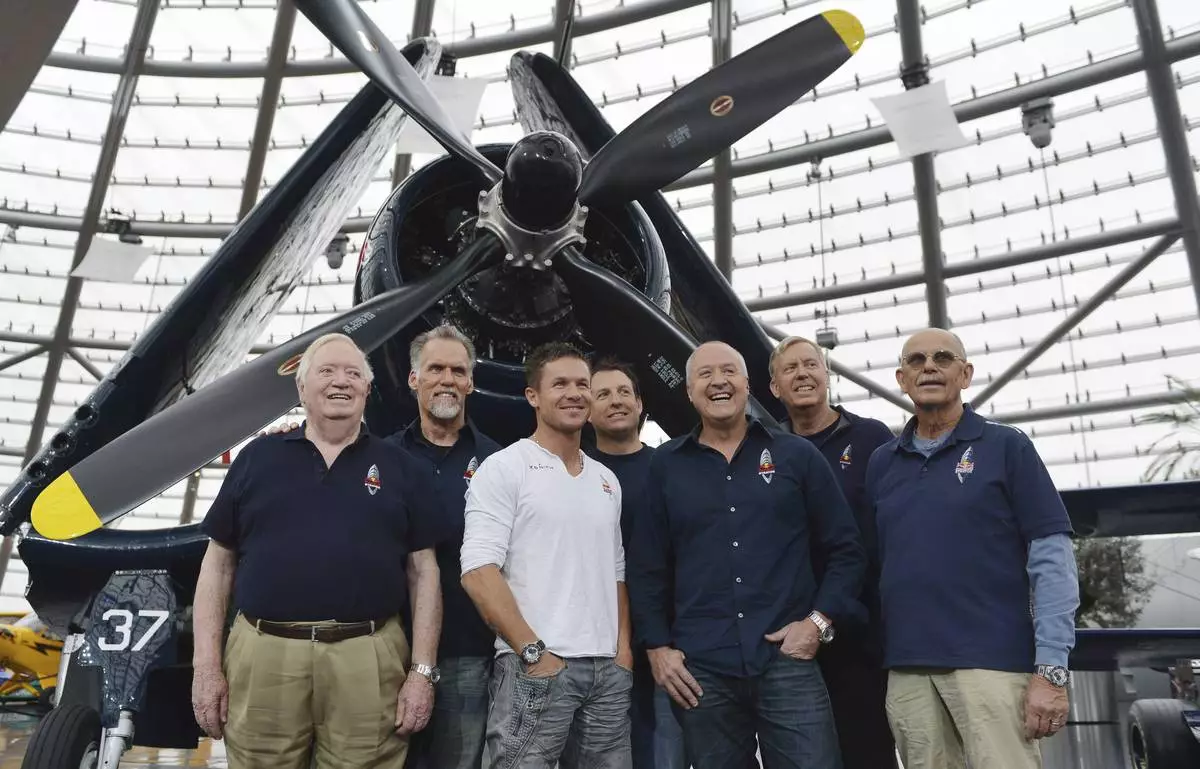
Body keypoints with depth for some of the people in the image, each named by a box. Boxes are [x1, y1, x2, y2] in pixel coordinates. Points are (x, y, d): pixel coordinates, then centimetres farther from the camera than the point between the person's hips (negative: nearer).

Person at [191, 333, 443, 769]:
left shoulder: (399, 467, 8)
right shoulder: (257, 457, 9)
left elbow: (423, 571, 6)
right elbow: (218, 563, 9)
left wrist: (423, 670, -2)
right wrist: (206, 665, 2)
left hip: (368, 663, 0)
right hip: (263, 658, 1)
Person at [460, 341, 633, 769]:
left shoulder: (607, 480, 14)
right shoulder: (503, 468, -6)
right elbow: (478, 572, -14)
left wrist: (624, 648, 7)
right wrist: (533, 652, -16)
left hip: (609, 671, 6)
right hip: (534, 668, -6)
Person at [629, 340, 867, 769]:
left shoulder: (797, 455, 6)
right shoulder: (665, 465, 8)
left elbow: (846, 549, 7)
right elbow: (646, 566, 8)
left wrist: (820, 621, -4)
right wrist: (657, 647, 2)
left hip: (788, 659, -1)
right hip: (699, 670, 1)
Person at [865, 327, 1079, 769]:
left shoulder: (1006, 447, 2)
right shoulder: (881, 462, 12)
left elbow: (1051, 558, -3)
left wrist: (1051, 669, -10)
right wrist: (873, 659, 6)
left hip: (994, 661, -3)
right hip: (907, 668, 4)